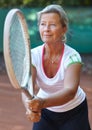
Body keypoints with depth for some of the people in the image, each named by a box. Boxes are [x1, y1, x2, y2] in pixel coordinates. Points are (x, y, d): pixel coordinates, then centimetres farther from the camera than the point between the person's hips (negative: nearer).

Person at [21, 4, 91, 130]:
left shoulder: (72, 57, -27)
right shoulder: (33, 55, -19)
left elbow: (70, 91, -42)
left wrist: (43, 103, -60)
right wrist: (31, 107, -55)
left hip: (74, 111, -2)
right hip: (45, 112, 2)